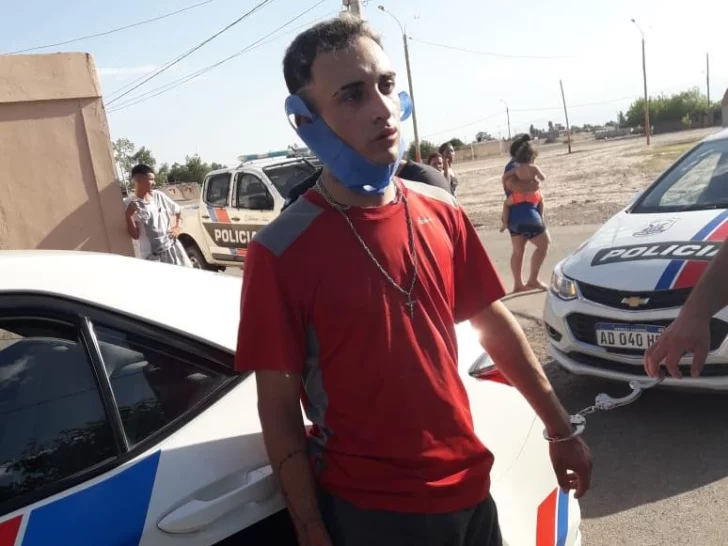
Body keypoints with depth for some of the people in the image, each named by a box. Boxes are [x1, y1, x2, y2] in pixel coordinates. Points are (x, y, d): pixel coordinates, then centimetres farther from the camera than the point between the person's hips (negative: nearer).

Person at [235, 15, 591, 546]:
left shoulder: (442, 213, -3)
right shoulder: (281, 252, -17)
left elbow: (494, 322, 6)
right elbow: (279, 408, -12)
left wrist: (561, 428, 11)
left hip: (469, 487, 5)